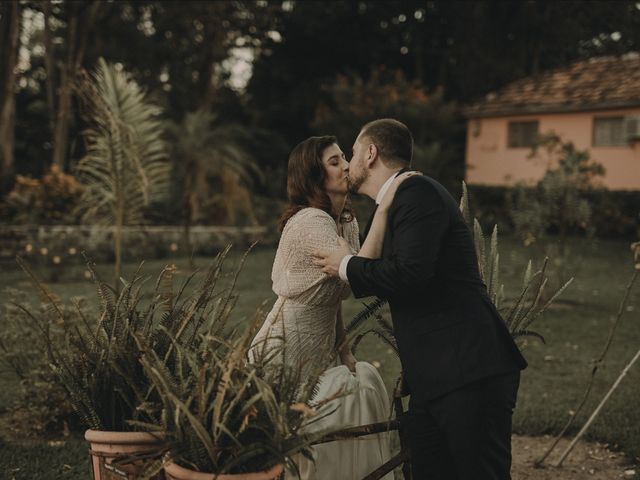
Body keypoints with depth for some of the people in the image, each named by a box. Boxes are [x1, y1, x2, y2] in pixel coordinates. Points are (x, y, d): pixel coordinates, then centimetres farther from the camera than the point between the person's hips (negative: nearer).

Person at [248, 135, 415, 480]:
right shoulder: (310, 222, -21)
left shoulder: (347, 221, 6)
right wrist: (382, 208, -33)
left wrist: (344, 351, 8)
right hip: (283, 355, -9)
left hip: (315, 354, 9)